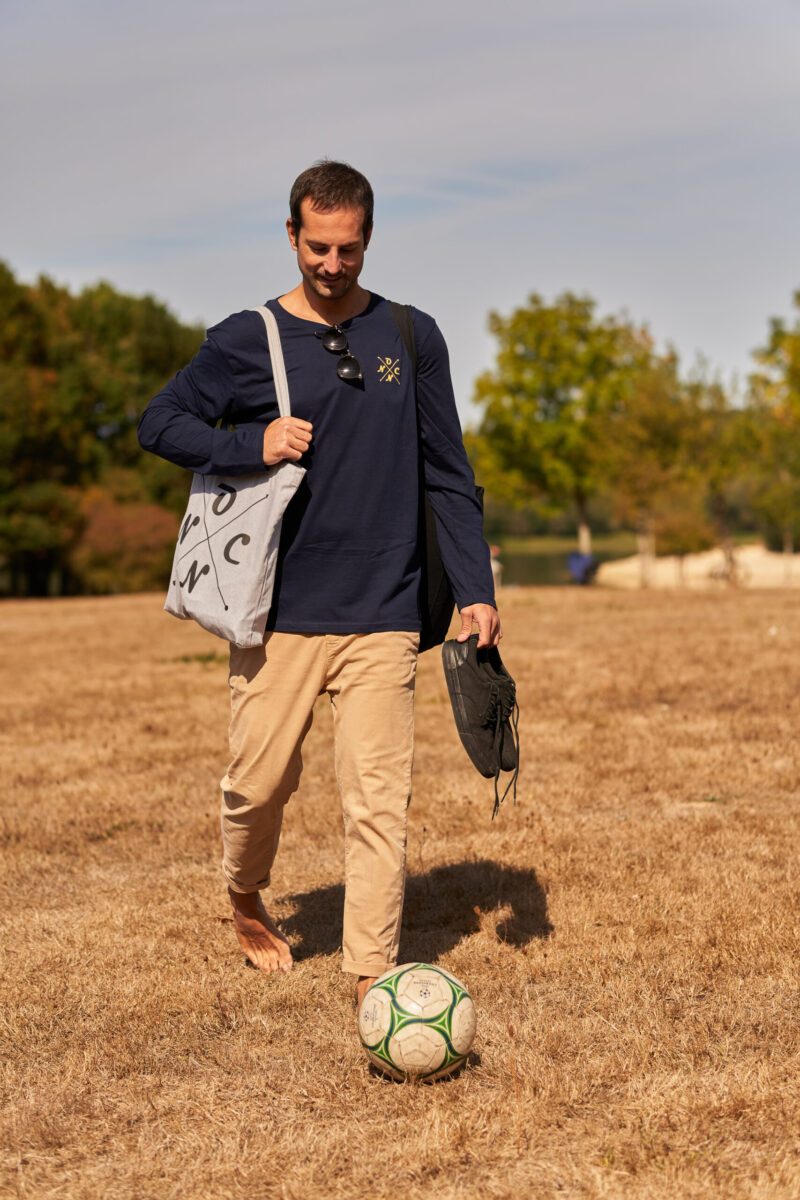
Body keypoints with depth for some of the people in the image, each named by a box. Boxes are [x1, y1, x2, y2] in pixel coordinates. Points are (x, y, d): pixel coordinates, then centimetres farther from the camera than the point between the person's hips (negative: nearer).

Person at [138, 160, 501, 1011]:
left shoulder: (412, 338, 7)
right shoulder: (245, 341, 2)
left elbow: (449, 476, 11)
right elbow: (159, 422, 7)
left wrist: (475, 588, 5)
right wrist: (250, 445, -11)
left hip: (384, 613, 1)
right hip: (280, 613, 0)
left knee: (377, 798, -4)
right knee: (260, 782, 6)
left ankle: (372, 975, 3)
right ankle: (245, 897, 37)